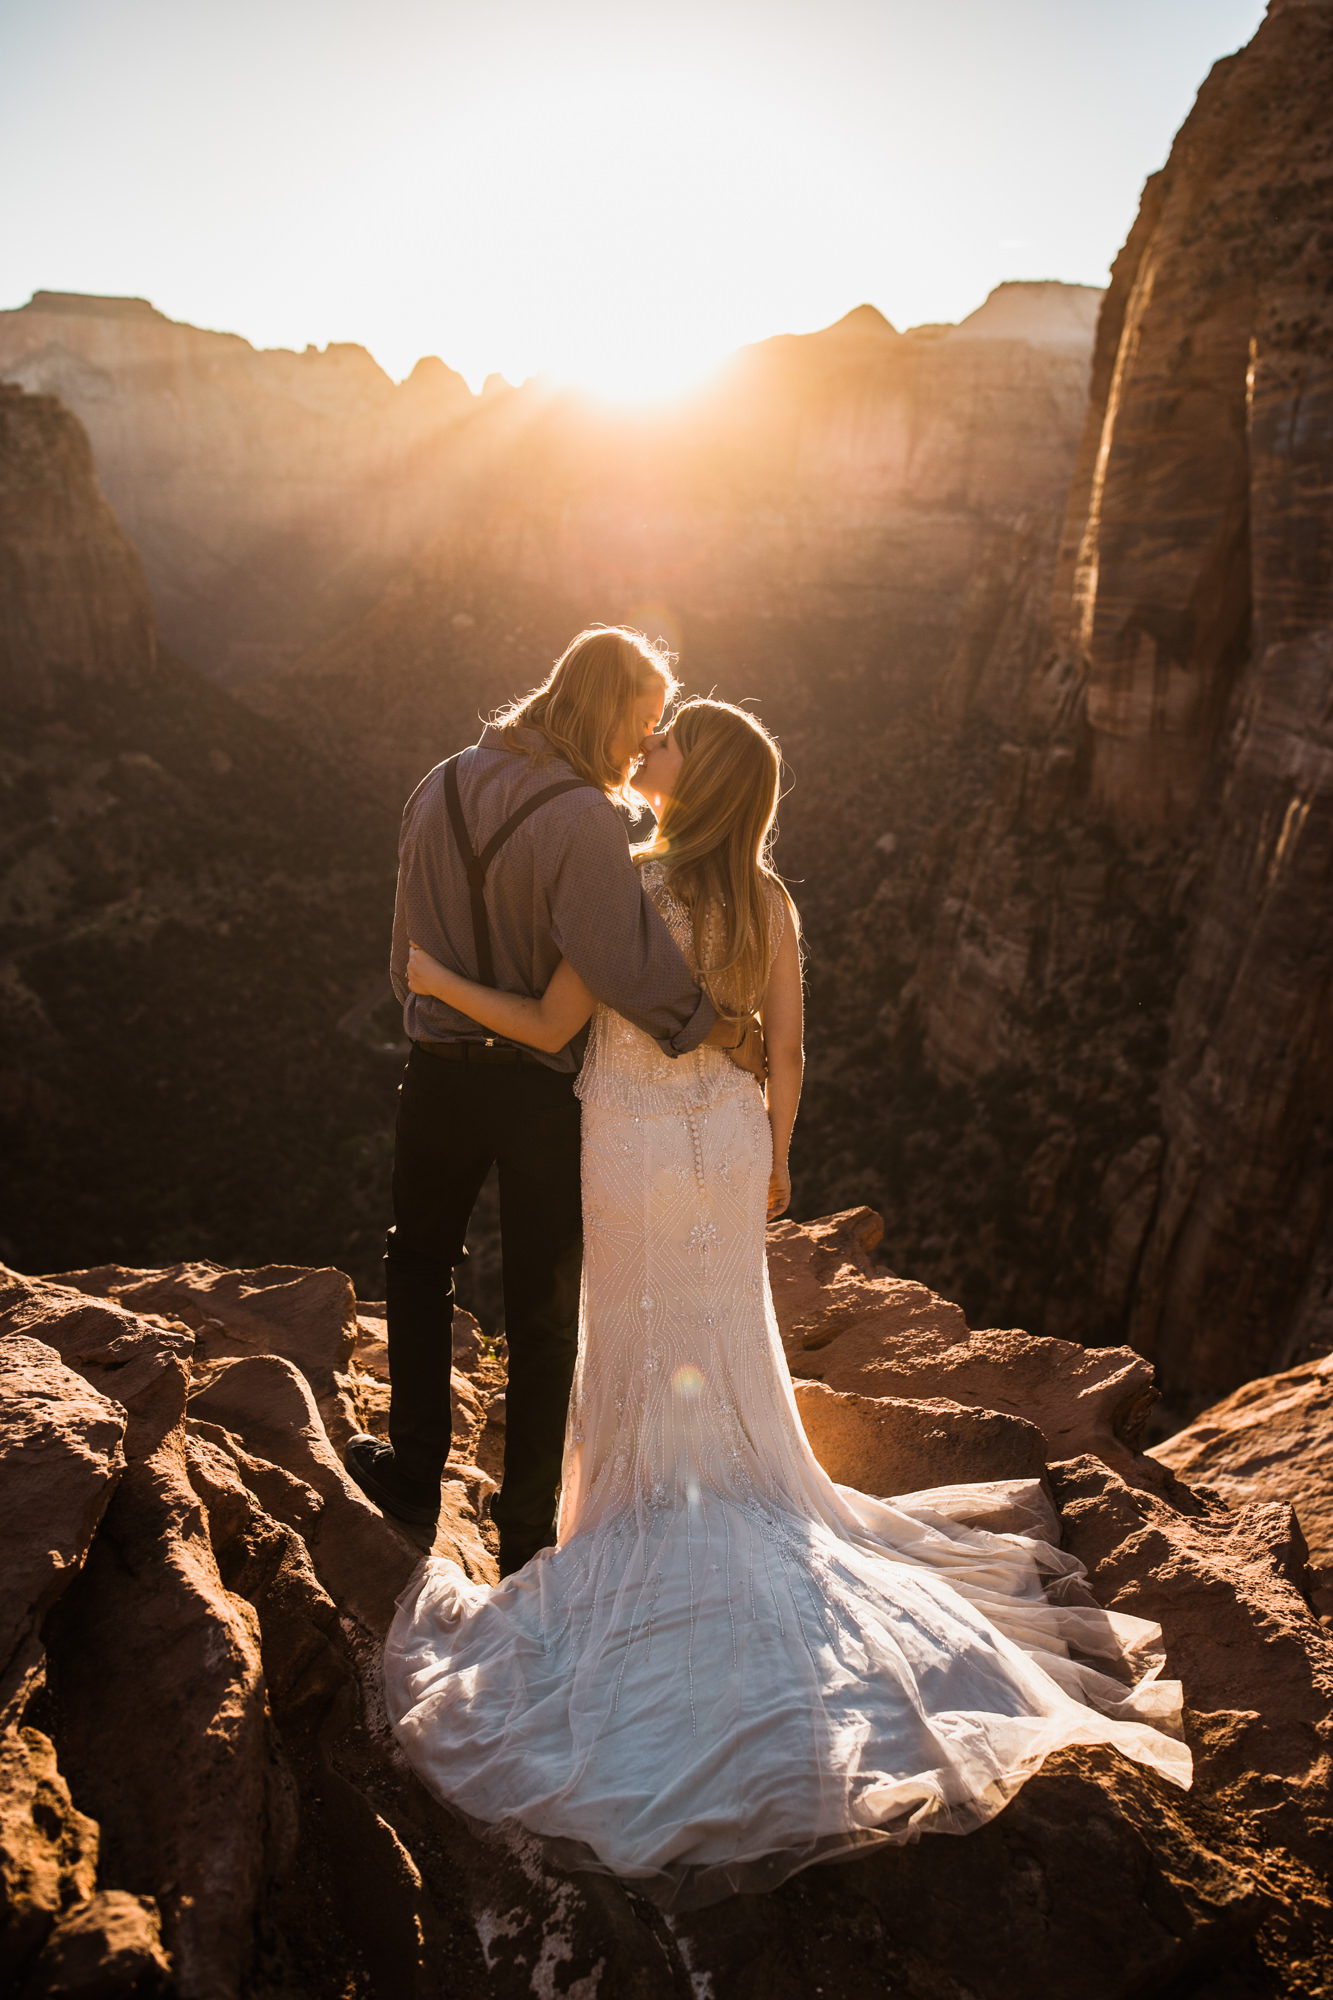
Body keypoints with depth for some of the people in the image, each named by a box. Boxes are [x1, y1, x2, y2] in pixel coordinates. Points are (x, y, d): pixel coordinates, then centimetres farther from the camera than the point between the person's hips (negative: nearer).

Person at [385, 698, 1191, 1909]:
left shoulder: (621, 886, -18)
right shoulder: (769, 900, -5)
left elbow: (551, 1026, -14)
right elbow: (787, 1051, -2)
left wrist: (435, 979, -2)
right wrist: (776, 1160, 11)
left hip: (634, 1146, -4)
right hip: (727, 1142, 4)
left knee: (641, 1344, 13)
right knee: (731, 1343, 19)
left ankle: (644, 1528, 30)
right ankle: (743, 1526, 35)